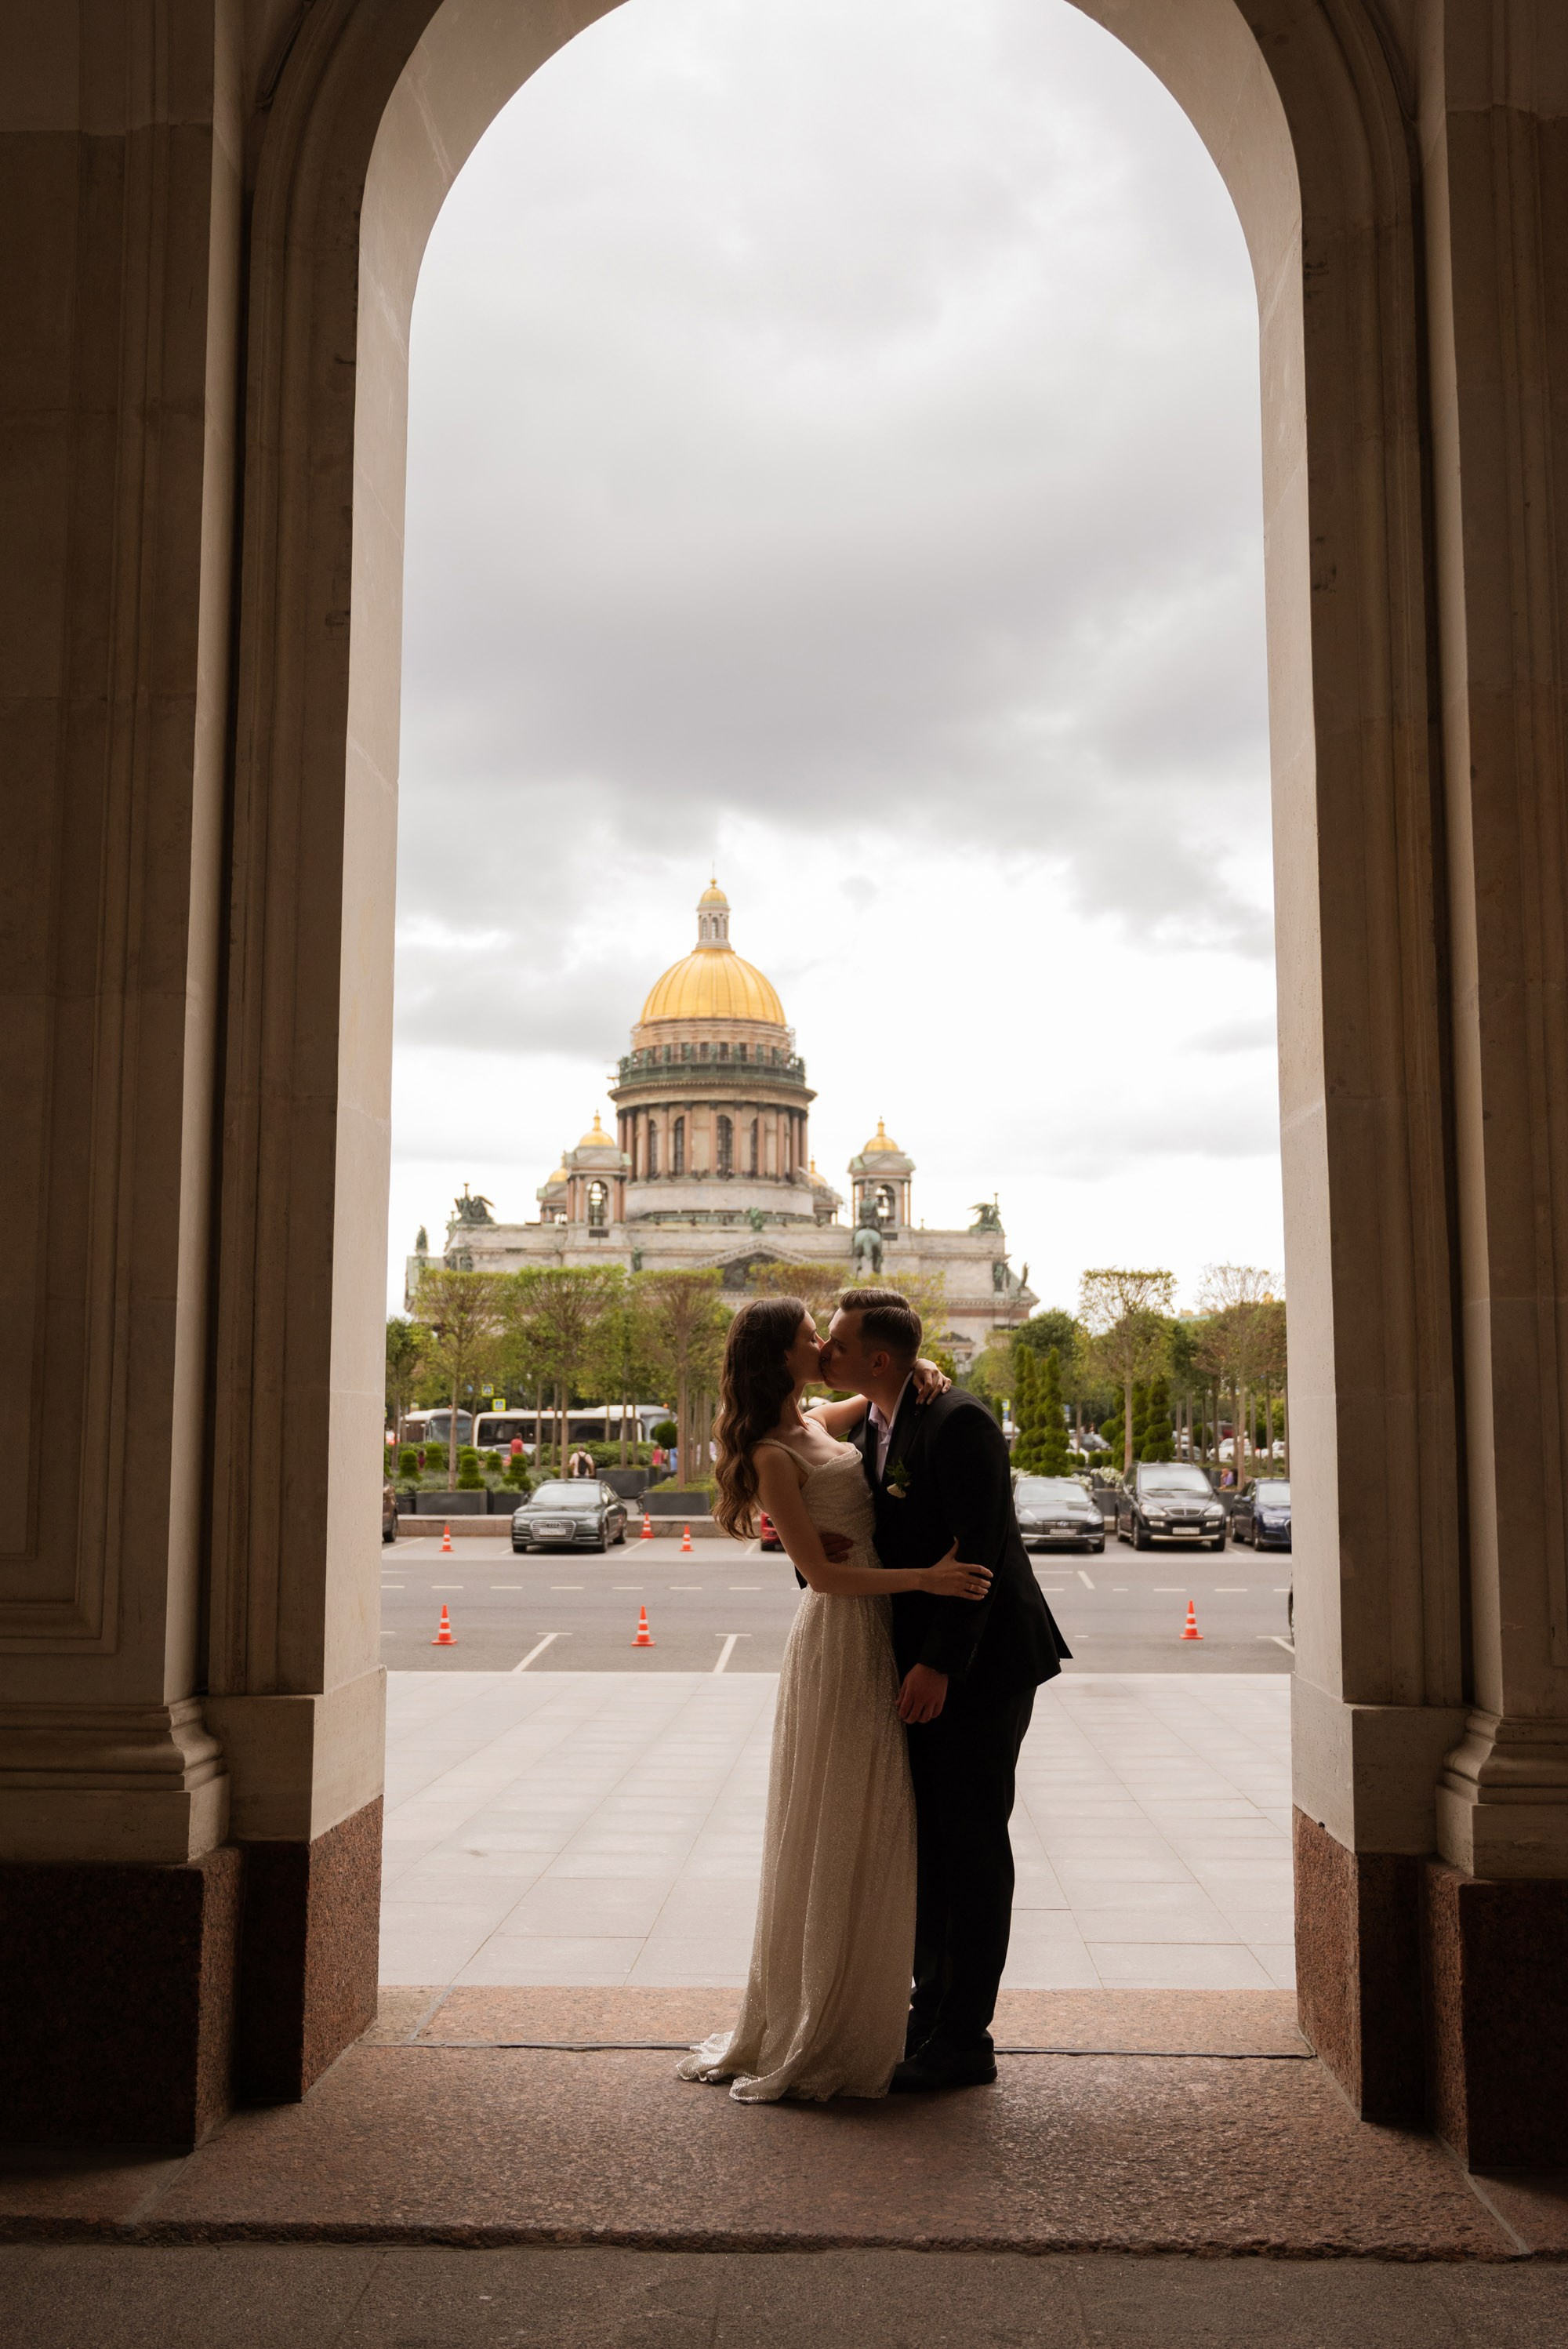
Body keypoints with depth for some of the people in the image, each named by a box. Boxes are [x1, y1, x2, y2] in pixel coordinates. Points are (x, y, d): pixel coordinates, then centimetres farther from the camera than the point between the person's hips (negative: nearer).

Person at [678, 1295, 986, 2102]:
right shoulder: (774, 1455, -14)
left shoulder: (814, 1424, 11)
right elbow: (820, 1571, -17)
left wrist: (918, 1371, 4)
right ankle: (814, 2037, 10)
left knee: (865, 1831, 15)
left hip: (872, 1636, 9)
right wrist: (925, 1578, -22)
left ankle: (829, 2023, 28)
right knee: (833, 1832, -1)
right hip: (840, 1640, -9)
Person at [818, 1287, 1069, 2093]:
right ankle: (931, 2011, 27)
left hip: (981, 1665, -9)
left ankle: (963, 2041, 7)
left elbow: (976, 1554, -22)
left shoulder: (957, 1423, -19)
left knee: (972, 1847, -1)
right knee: (928, 1844, 15)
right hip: (925, 1666, 9)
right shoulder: (872, 1429, 10)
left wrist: (939, 1663, -24)